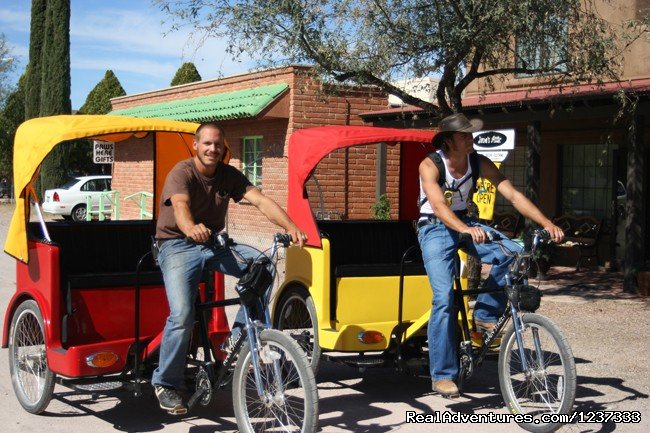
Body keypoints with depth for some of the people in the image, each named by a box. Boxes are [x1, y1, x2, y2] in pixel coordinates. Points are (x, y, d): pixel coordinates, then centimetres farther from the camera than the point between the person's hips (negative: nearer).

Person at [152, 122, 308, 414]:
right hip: (178, 245, -5)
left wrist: (290, 227, -32)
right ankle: (165, 384, -2)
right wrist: (191, 228, -60)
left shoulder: (230, 176, -1)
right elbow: (180, 205, -36)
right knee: (182, 316, -22)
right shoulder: (181, 173, -15)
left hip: (214, 241, 5)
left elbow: (261, 201, -15)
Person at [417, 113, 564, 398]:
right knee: (444, 298, -19)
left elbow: (513, 195, -13)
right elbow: (439, 205, -34)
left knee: (515, 251, -22)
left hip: (466, 224, 5)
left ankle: (485, 314, -4)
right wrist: (464, 230, -53)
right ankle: (441, 375, -9)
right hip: (435, 228, -4)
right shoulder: (430, 165, -19)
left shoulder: (479, 163, -7)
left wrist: (547, 223, -25)